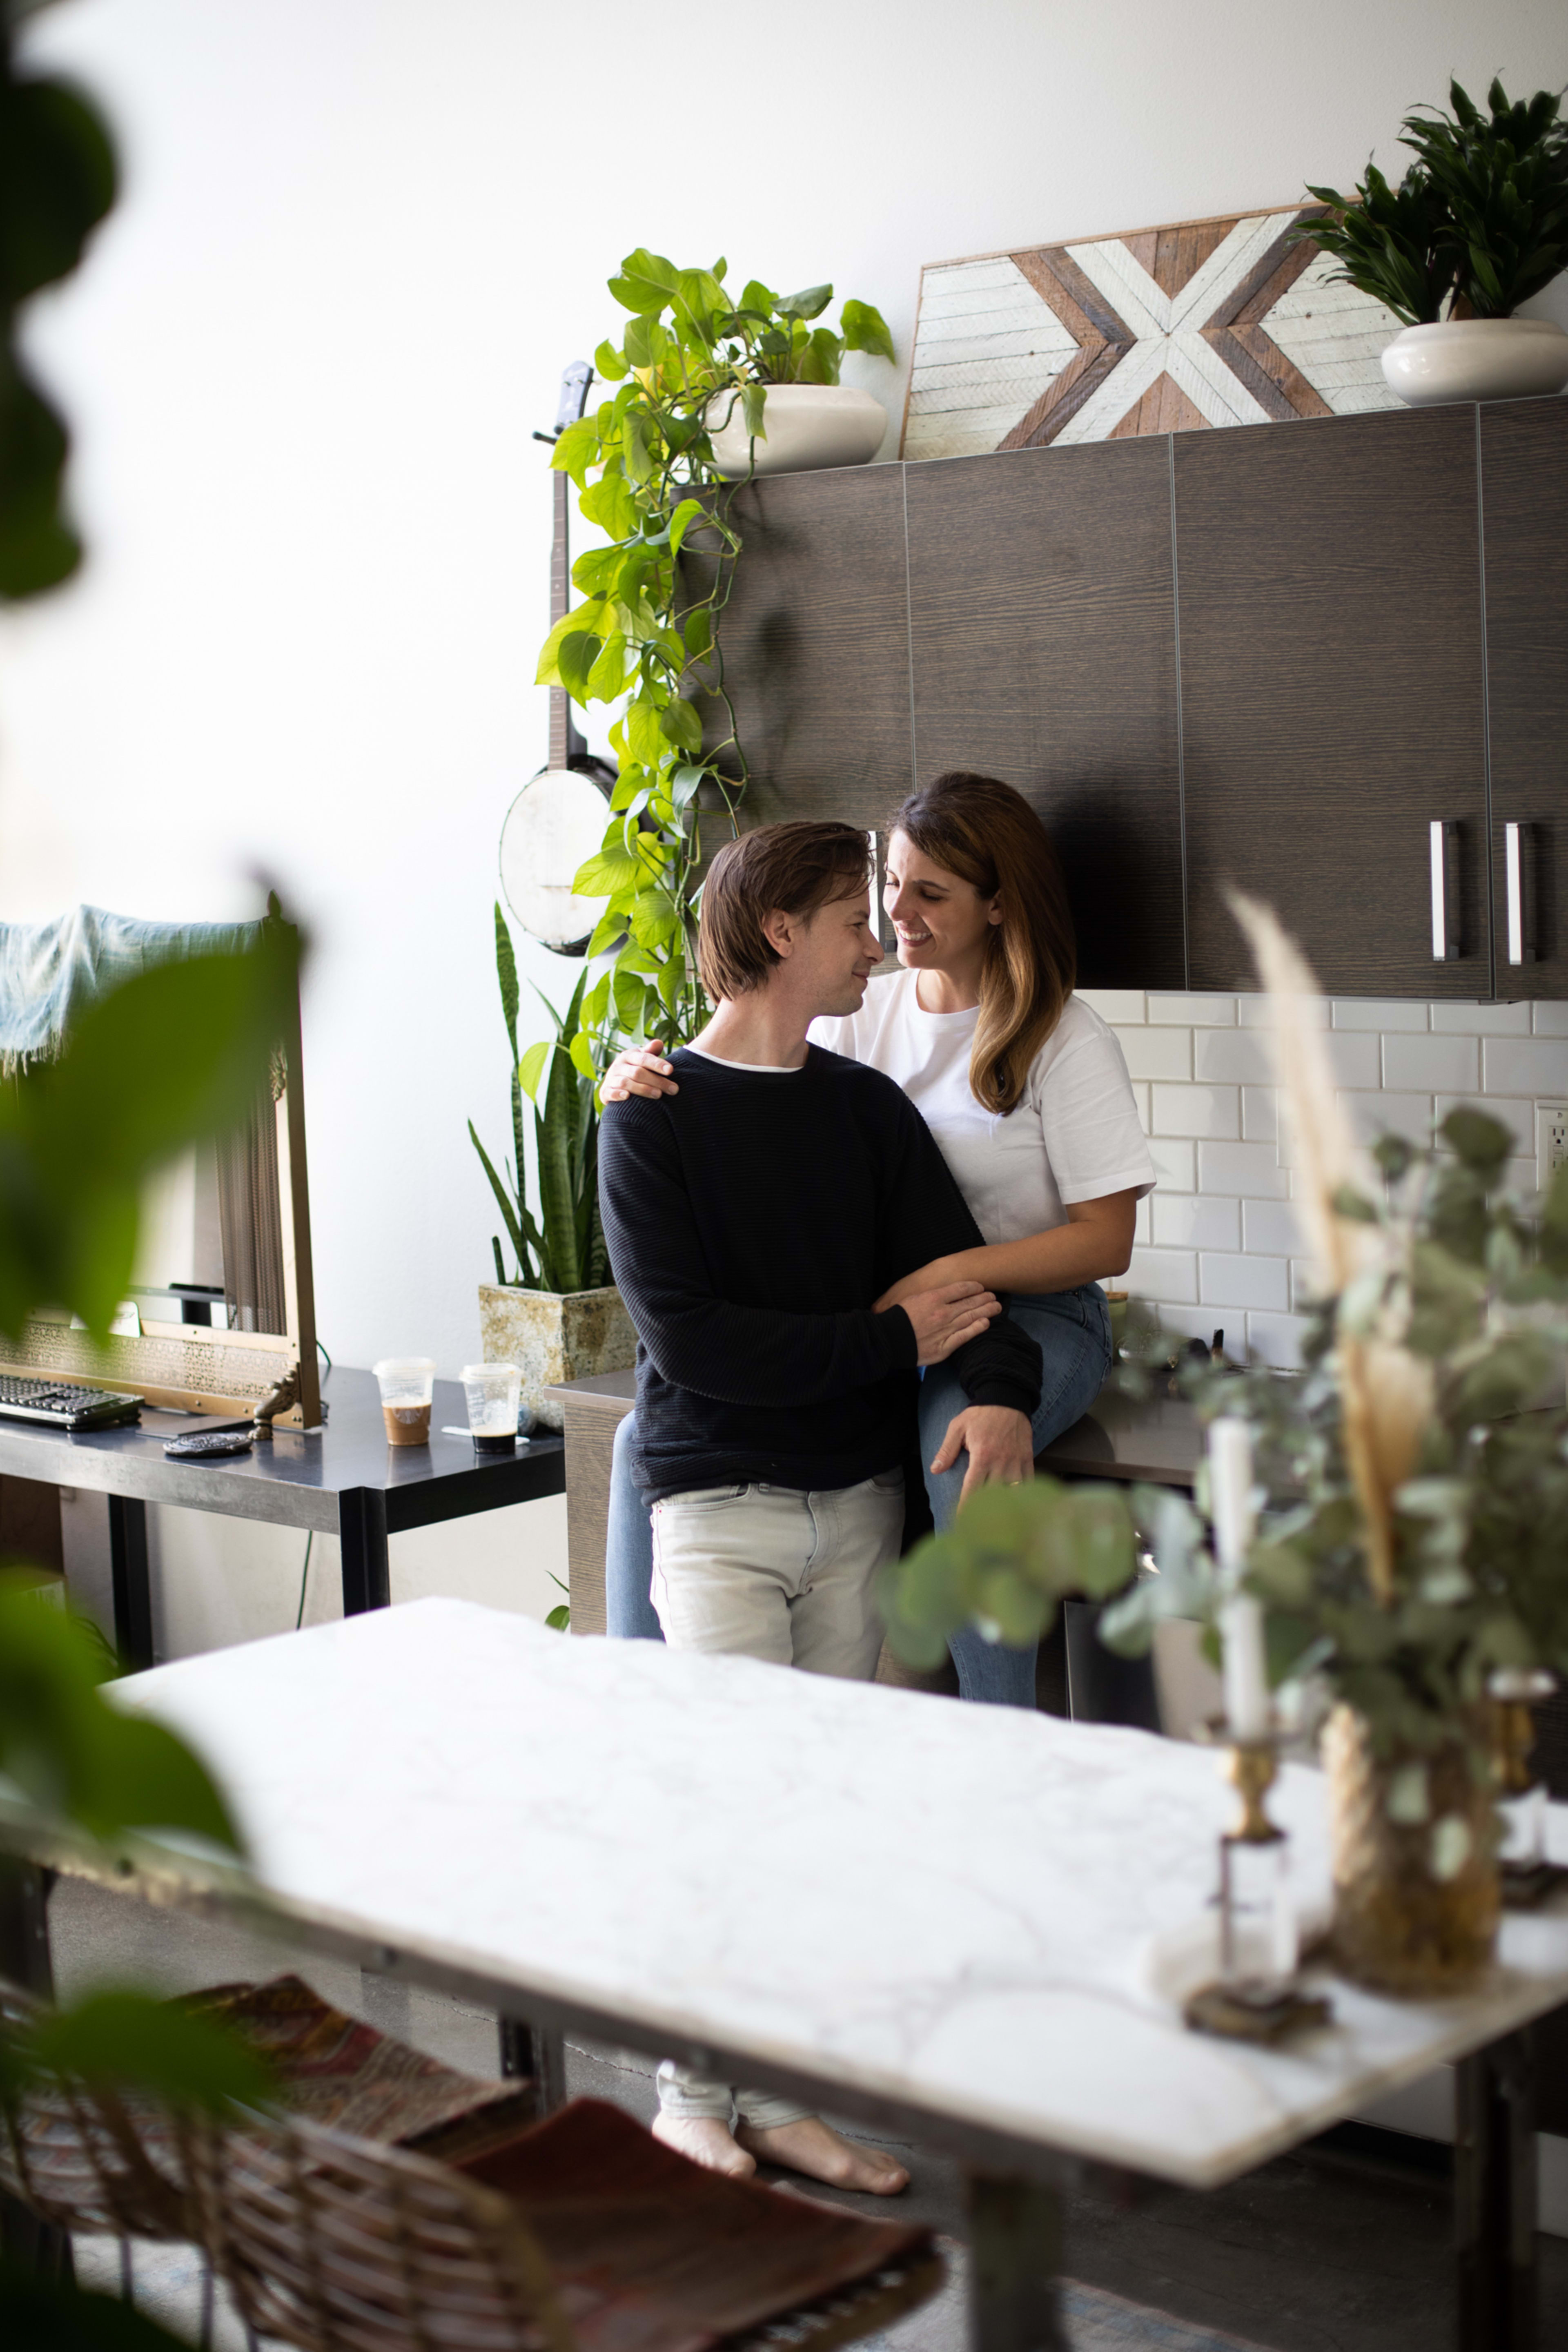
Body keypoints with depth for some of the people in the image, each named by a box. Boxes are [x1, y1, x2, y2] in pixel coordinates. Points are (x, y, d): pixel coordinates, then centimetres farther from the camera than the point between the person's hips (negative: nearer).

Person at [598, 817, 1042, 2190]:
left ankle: (790, 2091, 15)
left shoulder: (869, 1109, 12)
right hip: (718, 1507, -5)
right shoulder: (655, 1118, -4)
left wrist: (998, 1391, -18)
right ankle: (693, 2091, 7)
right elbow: (688, 1337, -14)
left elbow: (954, 1273, 3)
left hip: (857, 1501, 5)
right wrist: (889, 1338, -12)